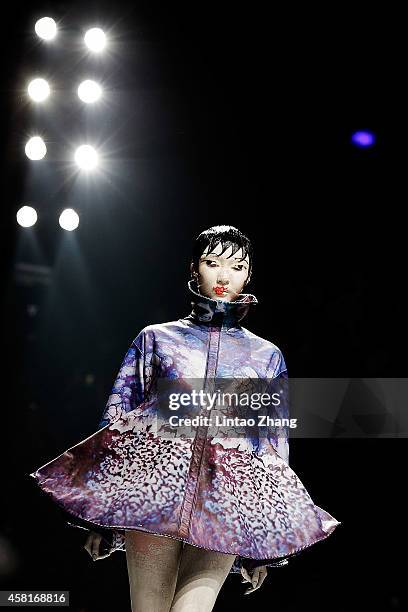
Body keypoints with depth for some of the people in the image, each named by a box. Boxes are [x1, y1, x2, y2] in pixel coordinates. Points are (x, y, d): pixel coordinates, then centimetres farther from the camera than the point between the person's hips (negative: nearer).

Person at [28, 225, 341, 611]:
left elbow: (278, 447, 17)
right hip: (156, 482, 0)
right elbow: (115, 418, 11)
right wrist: (98, 517, 5)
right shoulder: (155, 337, 13)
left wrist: (267, 543, 13)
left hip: (229, 496, 1)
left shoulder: (267, 356, 16)